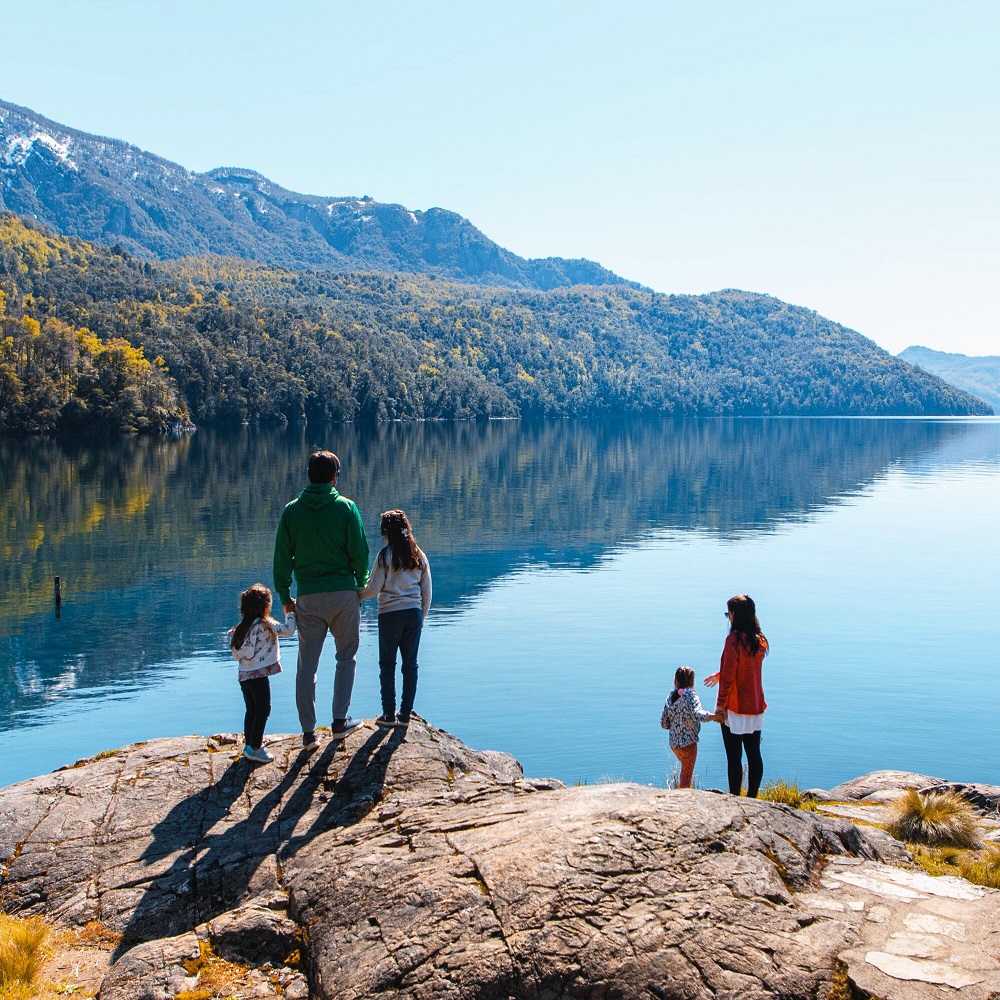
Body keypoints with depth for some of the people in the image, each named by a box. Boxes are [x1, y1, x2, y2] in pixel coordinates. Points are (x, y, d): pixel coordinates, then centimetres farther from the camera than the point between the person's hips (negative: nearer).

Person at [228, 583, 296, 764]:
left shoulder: (242, 627, 10)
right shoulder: (265, 624, -12)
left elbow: (236, 652, 12)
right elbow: (287, 630, -16)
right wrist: (290, 613, -3)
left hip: (244, 675, 8)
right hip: (259, 675, -8)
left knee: (251, 710, 17)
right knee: (263, 710, -1)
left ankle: (248, 743, 24)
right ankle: (255, 747, -3)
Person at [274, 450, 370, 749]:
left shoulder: (291, 510, 1)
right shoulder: (346, 507, -5)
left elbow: (282, 557, 3)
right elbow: (360, 553, -5)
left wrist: (285, 596, 11)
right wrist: (360, 586, 11)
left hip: (308, 597, 2)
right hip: (343, 593, -1)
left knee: (306, 665, 7)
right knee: (346, 657, 16)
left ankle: (309, 732, 9)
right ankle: (340, 721, 14)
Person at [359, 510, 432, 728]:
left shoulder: (385, 556, -9)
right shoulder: (419, 556, 5)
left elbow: (373, 588, -9)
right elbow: (427, 591, 8)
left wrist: (357, 595, 10)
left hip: (390, 614, -4)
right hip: (414, 613, 4)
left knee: (387, 664, 7)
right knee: (410, 663, 9)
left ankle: (389, 714, 8)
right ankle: (405, 714, 12)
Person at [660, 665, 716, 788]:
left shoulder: (670, 696, 6)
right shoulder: (690, 694, -13)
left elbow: (664, 723, 8)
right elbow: (697, 714, -32)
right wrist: (713, 716, -44)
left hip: (673, 742, 7)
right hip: (688, 742, -7)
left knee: (685, 770, 24)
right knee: (687, 774, 4)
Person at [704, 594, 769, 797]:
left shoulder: (734, 639, -17)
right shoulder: (760, 640, 6)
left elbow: (729, 676, -17)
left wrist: (721, 705, -10)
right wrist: (719, 675, 31)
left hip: (735, 709, -7)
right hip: (756, 706, 7)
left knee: (734, 757, 0)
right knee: (754, 755, 11)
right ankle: (752, 799, 17)